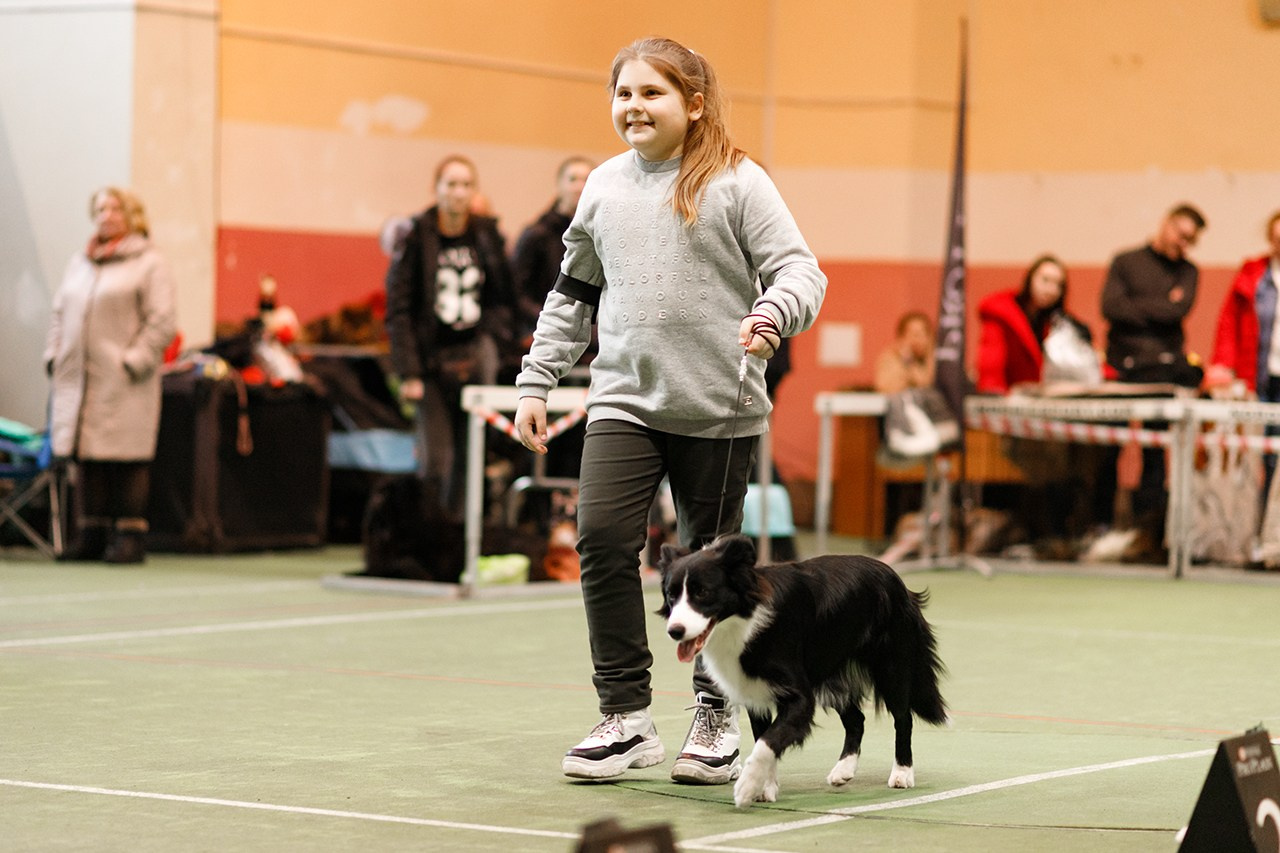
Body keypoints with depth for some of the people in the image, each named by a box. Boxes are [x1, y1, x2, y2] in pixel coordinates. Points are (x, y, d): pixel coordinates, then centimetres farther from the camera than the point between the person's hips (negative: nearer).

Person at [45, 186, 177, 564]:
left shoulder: (150, 264, 0)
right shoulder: (79, 263, 19)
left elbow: (162, 322, -7)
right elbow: (59, 313, 22)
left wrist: (134, 362, -13)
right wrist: (54, 356, 9)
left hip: (123, 384, -6)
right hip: (78, 380, 6)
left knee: (128, 459, -6)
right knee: (87, 459, 6)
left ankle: (130, 534, -1)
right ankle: (92, 534, 12)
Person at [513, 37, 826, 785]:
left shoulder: (736, 183, -4)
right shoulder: (605, 186, 11)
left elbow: (800, 270, -9)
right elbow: (573, 294, 20)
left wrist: (771, 315, -30)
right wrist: (537, 382, 17)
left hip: (718, 408, -3)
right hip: (624, 400, 3)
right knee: (603, 536, -14)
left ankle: (717, 715, 24)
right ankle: (626, 717, -5)